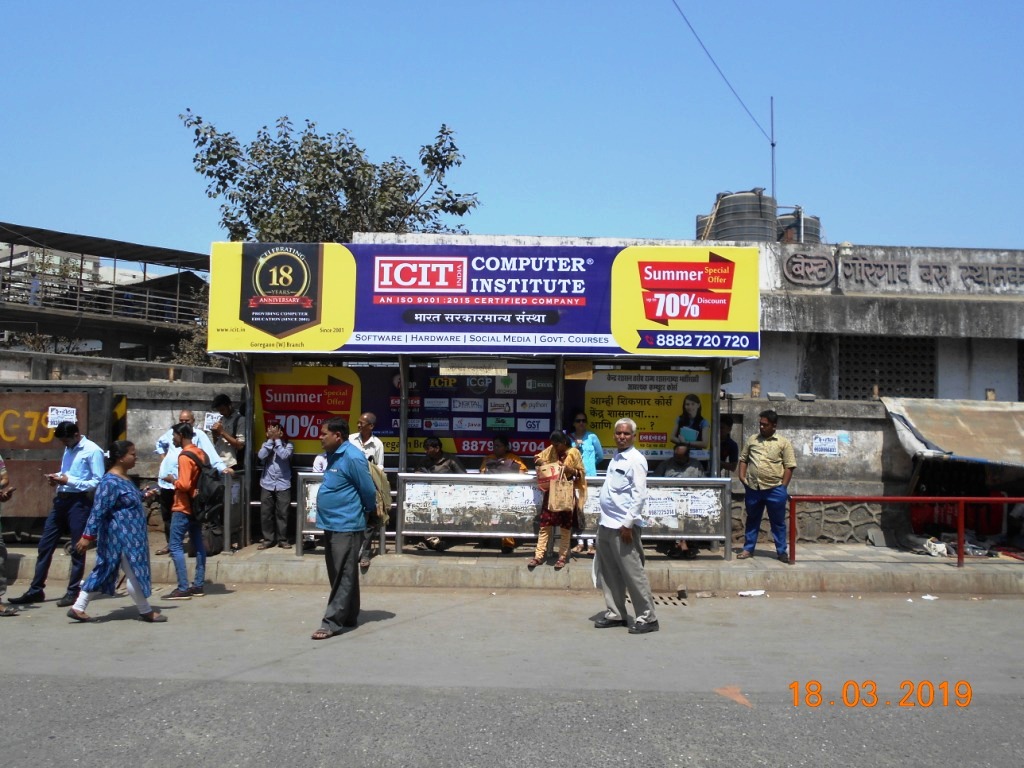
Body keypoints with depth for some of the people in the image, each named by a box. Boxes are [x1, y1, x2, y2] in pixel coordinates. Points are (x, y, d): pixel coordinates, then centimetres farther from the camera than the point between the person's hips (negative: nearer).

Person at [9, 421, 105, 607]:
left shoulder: (92, 451, -10)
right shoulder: (68, 449, 14)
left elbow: (98, 482, -15)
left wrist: (69, 480, -17)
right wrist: (57, 477, 2)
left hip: (79, 502, -8)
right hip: (61, 499, 8)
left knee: (77, 549, 2)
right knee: (45, 545, 9)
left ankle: (73, 592, 12)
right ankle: (36, 590, 18)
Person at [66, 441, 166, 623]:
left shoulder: (124, 478, 11)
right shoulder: (110, 482, -20)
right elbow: (98, 511, -23)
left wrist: (144, 495, 22)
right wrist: (88, 536, -24)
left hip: (129, 535, 10)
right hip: (121, 537, -10)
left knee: (104, 571, 12)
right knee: (134, 573, 3)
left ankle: (78, 608, 17)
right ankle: (146, 611, 16)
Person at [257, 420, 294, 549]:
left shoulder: (288, 444, 2)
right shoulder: (266, 444, 8)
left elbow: (284, 455, -17)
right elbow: (261, 456, -10)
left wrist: (277, 439, -9)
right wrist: (271, 439, -9)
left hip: (283, 485, -2)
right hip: (267, 484, 2)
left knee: (282, 513, 1)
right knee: (265, 513, 4)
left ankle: (282, 539, 10)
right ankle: (268, 539, 14)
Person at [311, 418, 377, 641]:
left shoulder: (352, 457, -18)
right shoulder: (334, 455, 12)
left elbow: (369, 491, -13)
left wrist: (365, 512, 3)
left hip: (346, 526, -10)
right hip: (332, 525, 10)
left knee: (343, 576, -4)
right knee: (339, 575, 15)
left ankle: (333, 622, -2)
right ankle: (349, 617, 25)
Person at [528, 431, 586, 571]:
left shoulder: (574, 453, -7)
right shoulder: (551, 450, 3)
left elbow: (581, 473, -4)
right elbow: (536, 458, 13)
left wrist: (569, 469, -22)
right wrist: (542, 463, -9)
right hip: (551, 493, 3)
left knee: (565, 527, 4)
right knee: (544, 525, 4)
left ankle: (562, 557, 13)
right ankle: (538, 556, 8)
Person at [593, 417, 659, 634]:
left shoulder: (635, 460, -11)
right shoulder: (615, 458, 14)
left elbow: (640, 495, -17)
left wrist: (627, 524, -19)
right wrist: (608, 521, 17)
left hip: (622, 527, -9)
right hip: (606, 524, 9)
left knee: (633, 574, -4)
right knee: (608, 573, 14)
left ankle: (647, 618, 6)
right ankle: (615, 614, 26)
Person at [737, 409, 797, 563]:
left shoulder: (783, 443, -1)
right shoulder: (752, 439, 9)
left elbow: (789, 466, -3)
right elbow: (743, 459, 16)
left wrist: (783, 487, -7)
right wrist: (742, 476, 4)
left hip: (774, 489, -3)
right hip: (753, 488, 3)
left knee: (778, 522, 6)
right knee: (752, 520, 14)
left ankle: (782, 551, 15)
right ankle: (748, 549, 23)